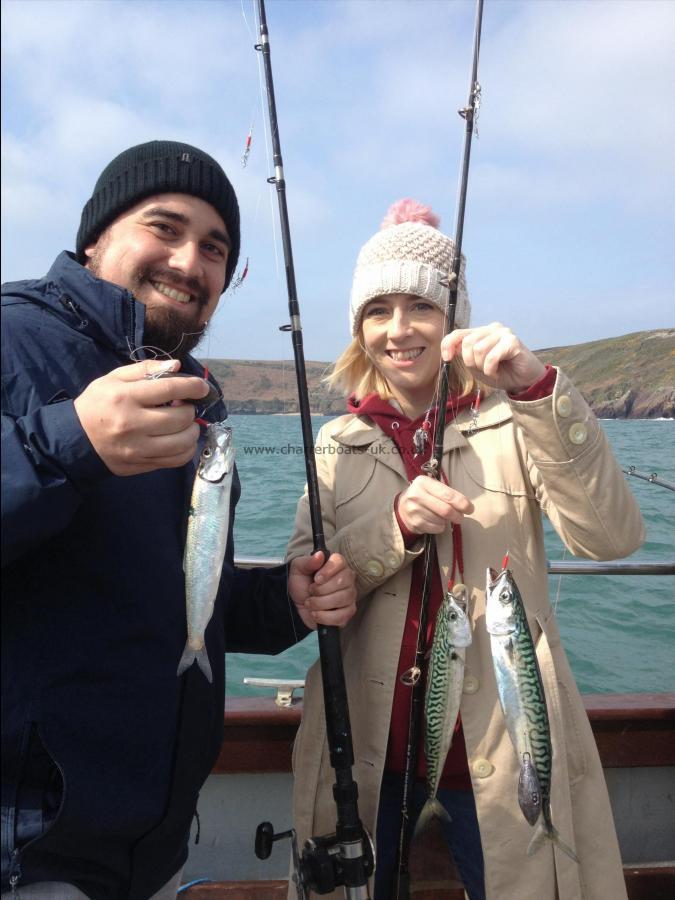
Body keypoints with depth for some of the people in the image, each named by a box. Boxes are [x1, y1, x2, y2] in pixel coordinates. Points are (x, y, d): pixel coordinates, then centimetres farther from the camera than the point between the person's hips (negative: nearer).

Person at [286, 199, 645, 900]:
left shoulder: (510, 423, -5)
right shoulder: (340, 443, 2)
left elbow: (611, 538, -19)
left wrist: (539, 391, -30)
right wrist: (396, 525, -23)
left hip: (500, 746, -1)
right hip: (370, 742, 2)